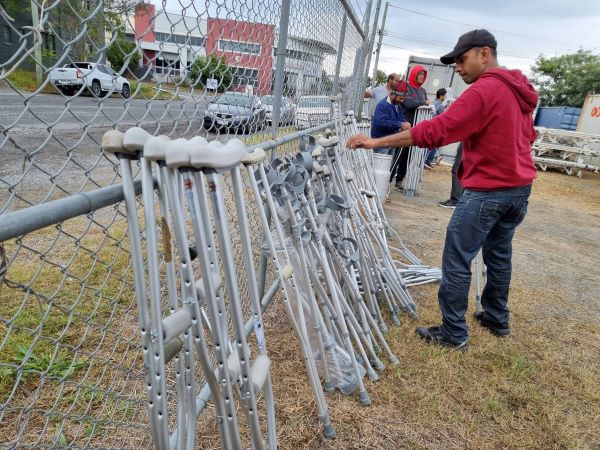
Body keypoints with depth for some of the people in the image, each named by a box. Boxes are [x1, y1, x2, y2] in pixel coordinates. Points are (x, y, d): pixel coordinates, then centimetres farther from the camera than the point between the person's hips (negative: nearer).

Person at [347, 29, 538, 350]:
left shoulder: (483, 91, -17)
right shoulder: (519, 90, 12)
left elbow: (435, 131, -26)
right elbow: (528, 135, 23)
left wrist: (377, 142, -26)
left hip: (488, 191, -9)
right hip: (521, 187, 10)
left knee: (456, 261, -3)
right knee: (499, 255, 19)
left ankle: (453, 333, 6)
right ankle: (497, 319, 32)